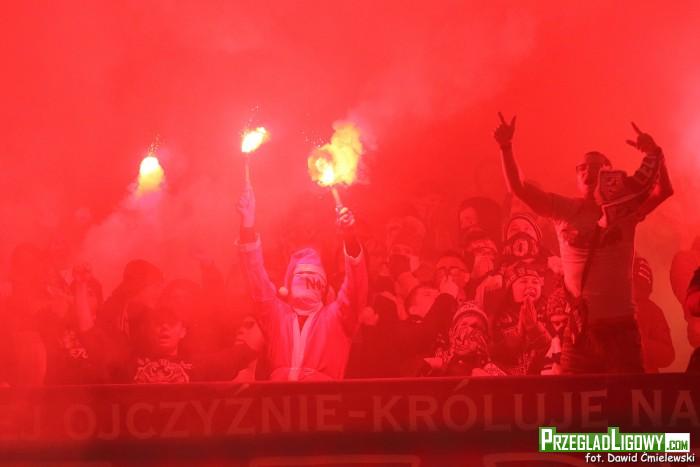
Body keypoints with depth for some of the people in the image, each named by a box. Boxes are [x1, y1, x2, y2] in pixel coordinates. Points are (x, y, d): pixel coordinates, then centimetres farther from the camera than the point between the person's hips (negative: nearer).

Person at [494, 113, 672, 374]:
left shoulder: (625, 210, 4)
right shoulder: (564, 210, 6)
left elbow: (664, 190, -10)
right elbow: (517, 187, 0)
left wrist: (654, 154, -23)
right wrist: (506, 148, -11)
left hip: (621, 326, 0)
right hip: (580, 328, 0)